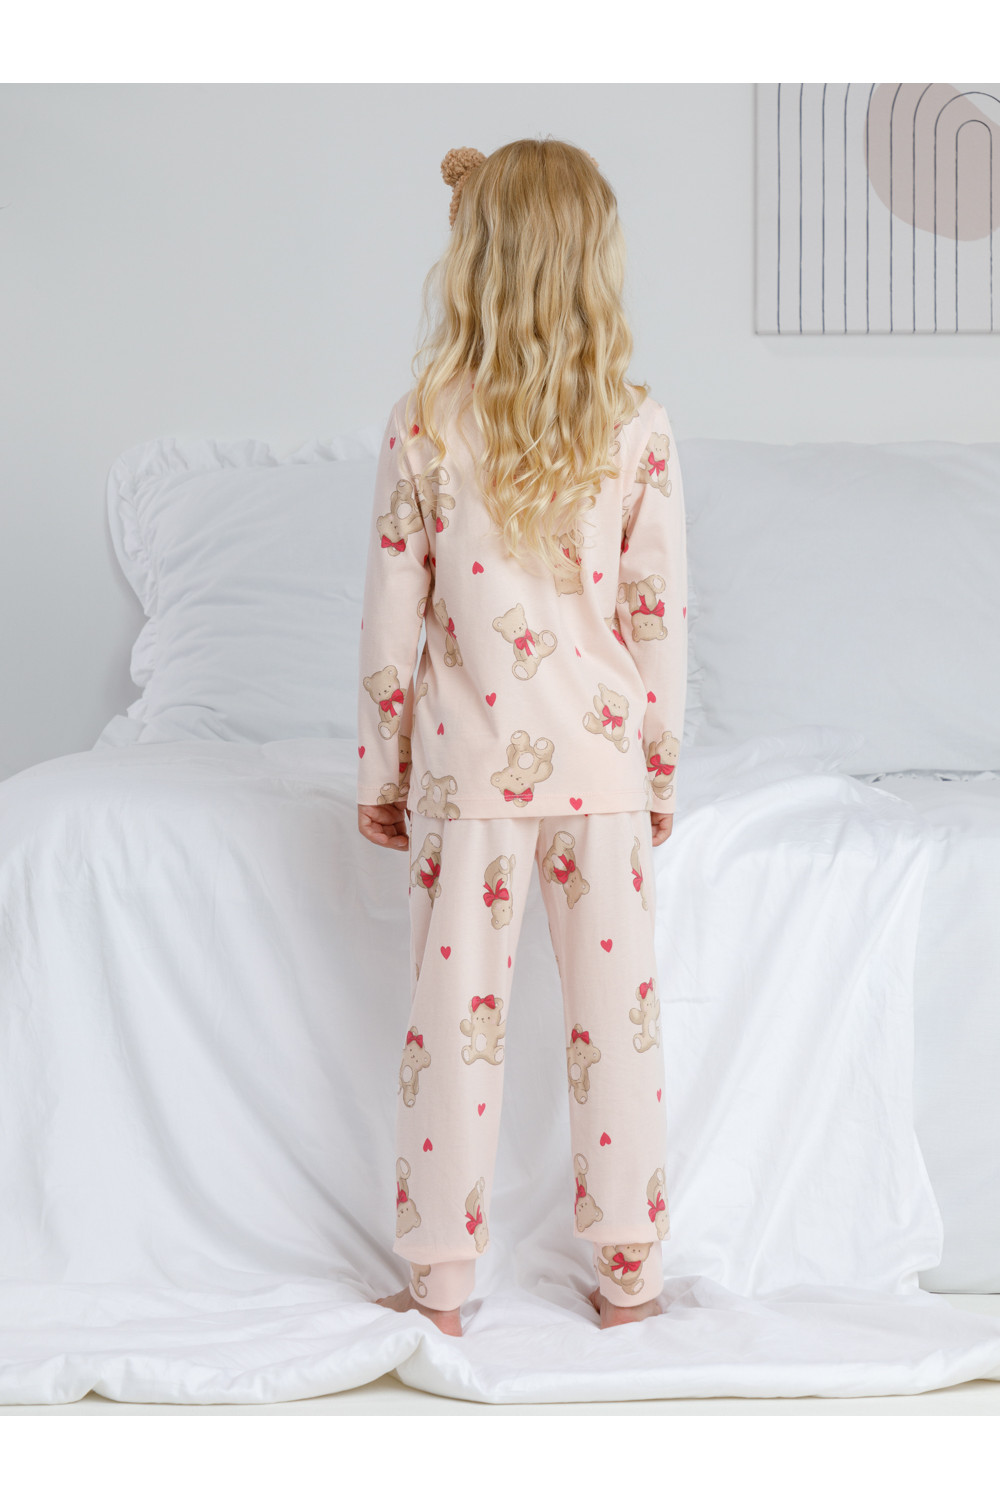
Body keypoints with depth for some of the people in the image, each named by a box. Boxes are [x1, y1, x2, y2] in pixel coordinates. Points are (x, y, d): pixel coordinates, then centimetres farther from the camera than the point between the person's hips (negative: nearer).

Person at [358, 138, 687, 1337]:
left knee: (457, 1015, 8)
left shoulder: (424, 426, -7)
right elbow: (659, 616, -1)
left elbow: (393, 620, -3)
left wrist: (382, 773, 7)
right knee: (617, 1015, 10)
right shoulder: (640, 431, -5)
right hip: (600, 760, 1)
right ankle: (628, 1270, 20)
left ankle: (441, 1282, 17)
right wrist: (664, 772, 10)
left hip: (469, 761, -1)